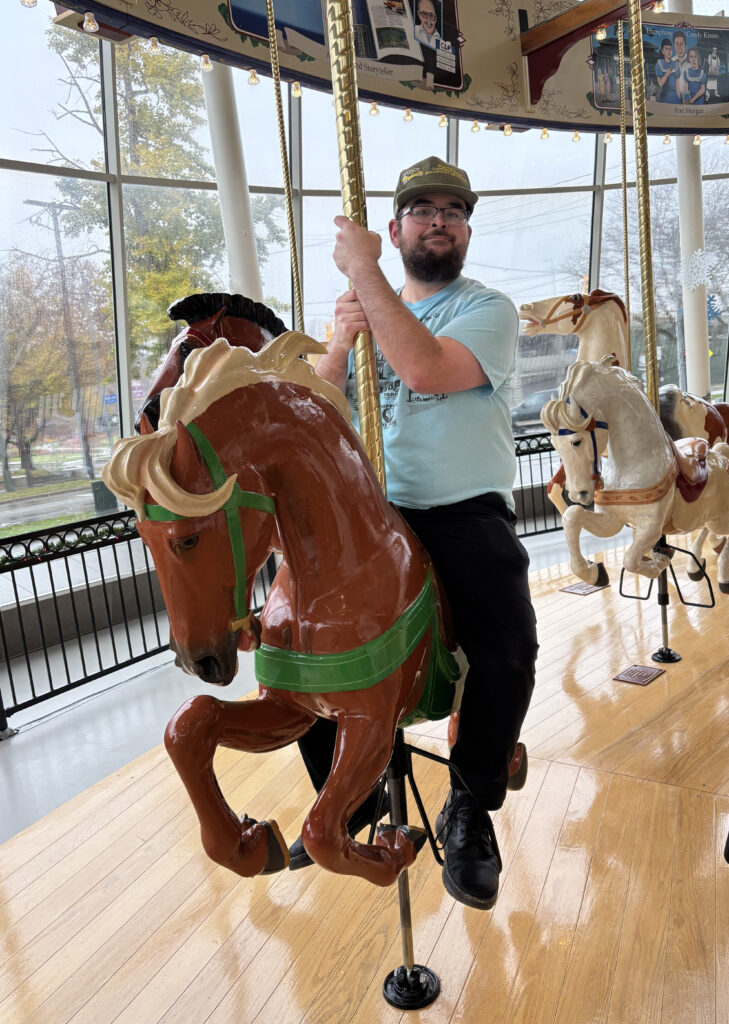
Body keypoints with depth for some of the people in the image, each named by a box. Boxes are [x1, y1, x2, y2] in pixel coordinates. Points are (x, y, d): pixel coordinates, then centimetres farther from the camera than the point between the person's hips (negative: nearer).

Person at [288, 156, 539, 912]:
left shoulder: (488, 309, 3)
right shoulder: (368, 309, 18)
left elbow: (425, 368, -20)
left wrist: (362, 270, -13)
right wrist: (339, 344, -9)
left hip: (467, 513, -4)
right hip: (373, 512, 4)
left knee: (508, 648, -27)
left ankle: (471, 809, 2)